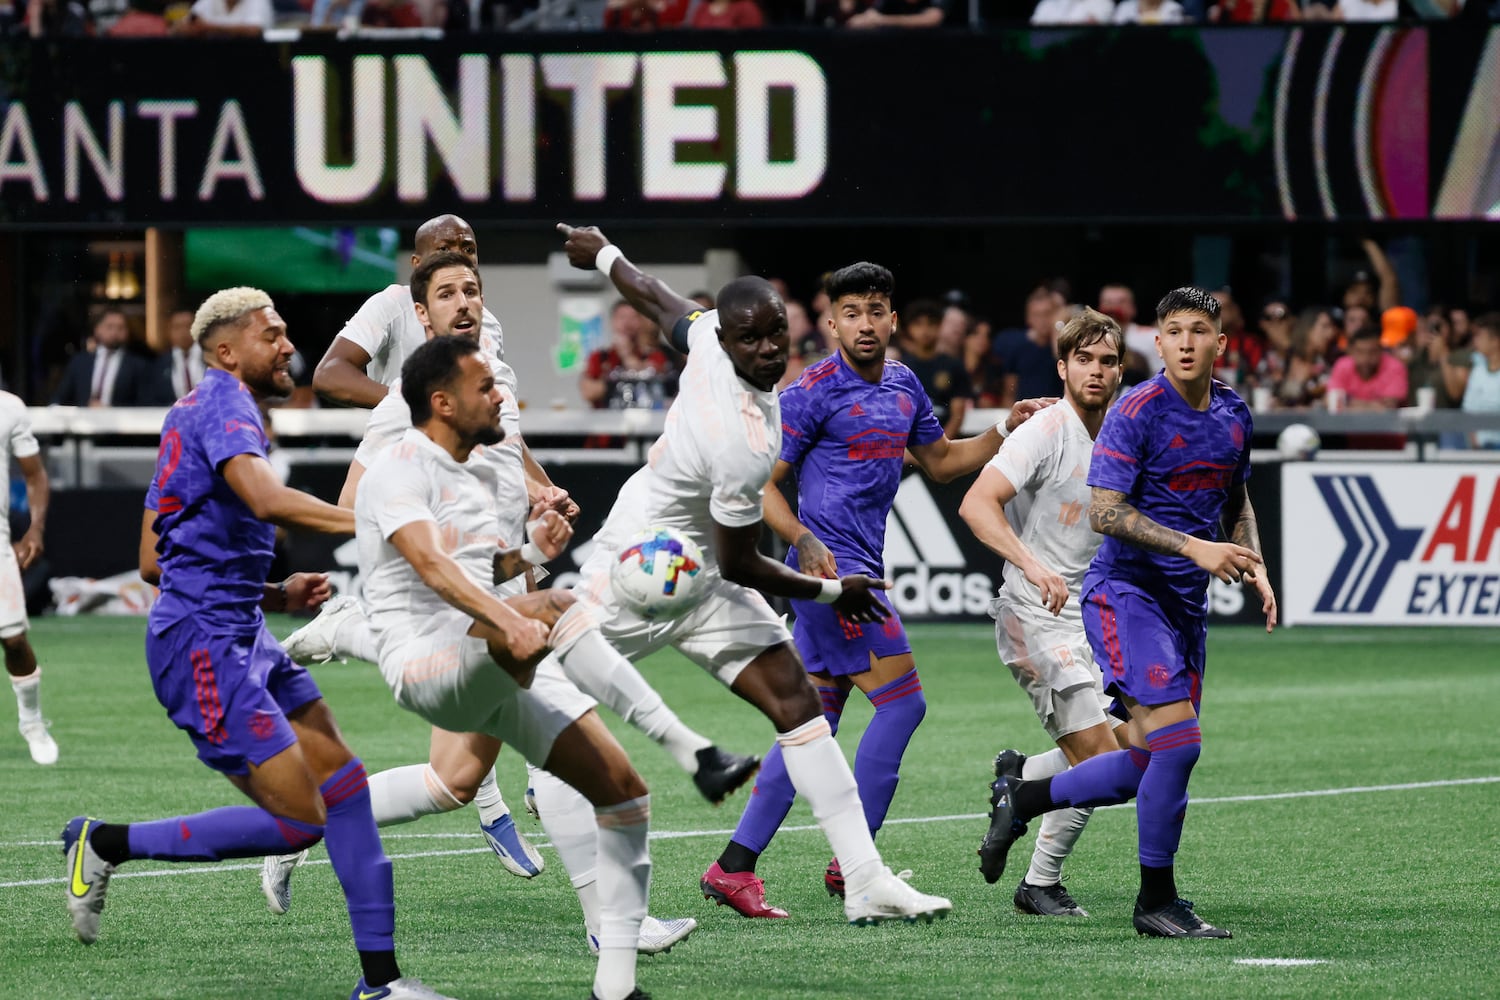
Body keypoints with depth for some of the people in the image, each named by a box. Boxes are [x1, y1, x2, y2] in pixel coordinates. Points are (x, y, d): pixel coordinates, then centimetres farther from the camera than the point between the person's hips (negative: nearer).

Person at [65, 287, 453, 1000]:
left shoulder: (191, 415, 22)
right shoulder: (221, 405, -10)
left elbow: (153, 562, 25)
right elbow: (267, 500, -31)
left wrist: (273, 595, 19)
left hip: (242, 637, 11)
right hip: (204, 646, -11)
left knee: (344, 786, 4)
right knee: (298, 820, -12)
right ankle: (108, 845, 2)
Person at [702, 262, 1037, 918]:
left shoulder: (903, 385, 14)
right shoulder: (814, 392, -10)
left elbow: (941, 461, 28)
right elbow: (761, 483, -10)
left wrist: (1005, 432, 14)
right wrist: (804, 540, -25)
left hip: (859, 571, 8)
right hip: (829, 565, -8)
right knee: (902, 701, -11)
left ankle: (733, 867, 7)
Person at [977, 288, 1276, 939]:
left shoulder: (1233, 414, 9)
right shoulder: (1137, 412, -13)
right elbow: (1105, 512, -19)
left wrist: (1253, 567, 7)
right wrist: (1195, 548, -25)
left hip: (1185, 604, 8)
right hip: (1126, 592, -8)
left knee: (1148, 767, 7)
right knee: (1177, 739, -17)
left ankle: (1020, 799, 29)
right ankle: (1156, 902, -6)